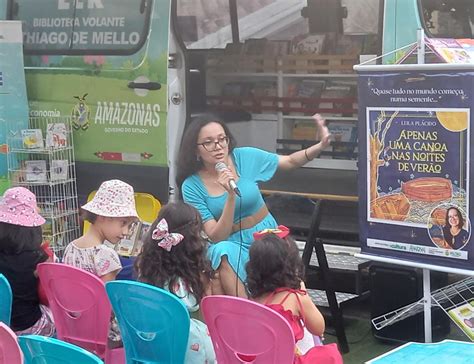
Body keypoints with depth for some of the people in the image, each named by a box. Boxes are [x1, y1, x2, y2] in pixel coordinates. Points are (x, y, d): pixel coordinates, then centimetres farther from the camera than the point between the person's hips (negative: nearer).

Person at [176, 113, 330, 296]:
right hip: (231, 243, -1)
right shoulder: (192, 186, -11)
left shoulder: (244, 157, -8)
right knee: (223, 253, -36)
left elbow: (290, 161, 5)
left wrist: (320, 146, -14)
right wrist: (231, 196, -29)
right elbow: (216, 237, -16)